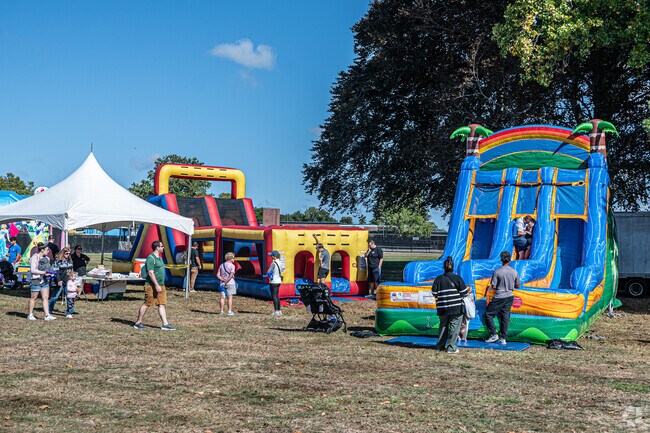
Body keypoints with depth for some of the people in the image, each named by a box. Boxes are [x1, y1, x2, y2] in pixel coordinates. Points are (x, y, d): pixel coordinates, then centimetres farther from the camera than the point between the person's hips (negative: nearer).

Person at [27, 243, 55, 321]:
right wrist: (43, 272, -22)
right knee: (33, 297, 3)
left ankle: (47, 315, 0)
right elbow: (33, 270, -18)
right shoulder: (34, 258, -11)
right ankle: (30, 314, 14)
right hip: (35, 280, -7)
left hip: (44, 280, 7)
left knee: (45, 298, 2)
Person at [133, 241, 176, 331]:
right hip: (152, 286, -9)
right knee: (147, 304, -1)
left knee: (162, 304, 3)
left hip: (161, 286, 9)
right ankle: (138, 323, 10)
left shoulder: (159, 258, 16)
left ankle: (165, 324, 2)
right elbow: (151, 273, -21)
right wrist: (156, 285, -23)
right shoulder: (151, 258, -15)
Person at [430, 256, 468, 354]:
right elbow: (463, 292, -4)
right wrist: (468, 290, 18)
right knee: (454, 326, 3)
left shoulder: (438, 279, -1)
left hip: (442, 308, 3)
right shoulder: (457, 278, -6)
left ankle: (440, 346, 24)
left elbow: (434, 294, 1)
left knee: (443, 326, 17)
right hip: (456, 308, -3)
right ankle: (451, 347, 0)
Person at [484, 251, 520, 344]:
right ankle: (502, 338, 12)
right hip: (509, 297, 5)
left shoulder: (497, 272, -15)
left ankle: (494, 335, 5)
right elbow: (517, 285, 9)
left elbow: (493, 287, -12)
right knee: (505, 317, 10)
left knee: (488, 314, 7)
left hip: (499, 297, -5)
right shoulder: (514, 272, -1)